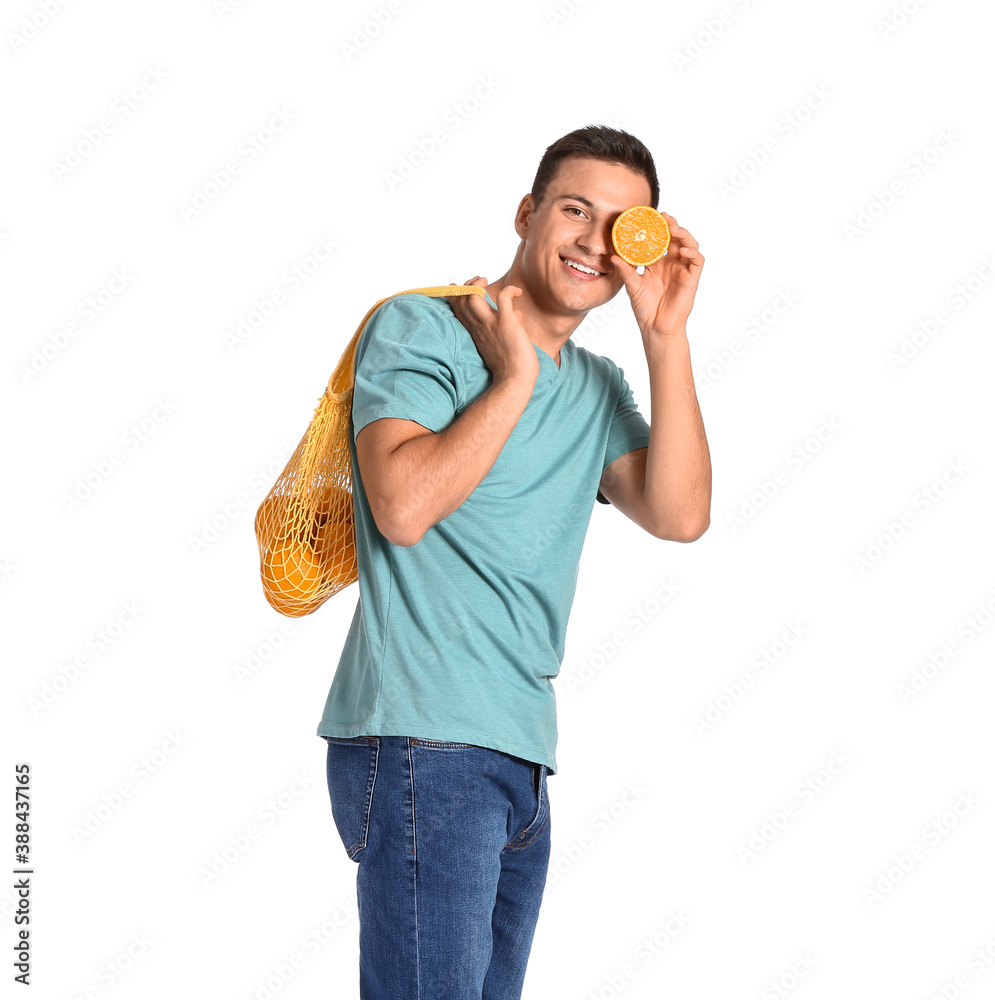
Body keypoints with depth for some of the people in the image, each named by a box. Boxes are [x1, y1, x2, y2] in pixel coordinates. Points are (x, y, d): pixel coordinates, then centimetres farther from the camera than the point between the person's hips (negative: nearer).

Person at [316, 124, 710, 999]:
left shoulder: (598, 388, 18)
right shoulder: (421, 327, -2)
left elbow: (680, 516, 1)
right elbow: (402, 507, -18)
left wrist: (667, 337, -2)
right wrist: (515, 378, -9)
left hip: (523, 760, 8)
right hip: (420, 739, -7)